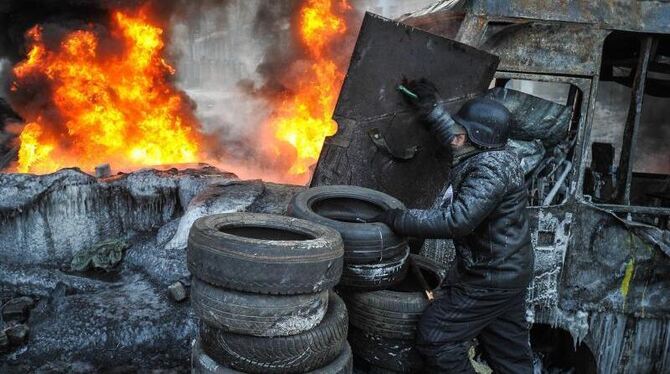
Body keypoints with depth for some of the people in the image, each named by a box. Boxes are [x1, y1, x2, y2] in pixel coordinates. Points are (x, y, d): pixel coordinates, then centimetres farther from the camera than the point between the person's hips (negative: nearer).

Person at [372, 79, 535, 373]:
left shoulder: (491, 167, -24)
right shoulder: (492, 156, 6)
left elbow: (456, 220, -33)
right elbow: (455, 139, 24)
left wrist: (397, 219, -27)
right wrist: (431, 106, 23)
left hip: (490, 280, -10)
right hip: (511, 272, 10)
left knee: (435, 338, -4)